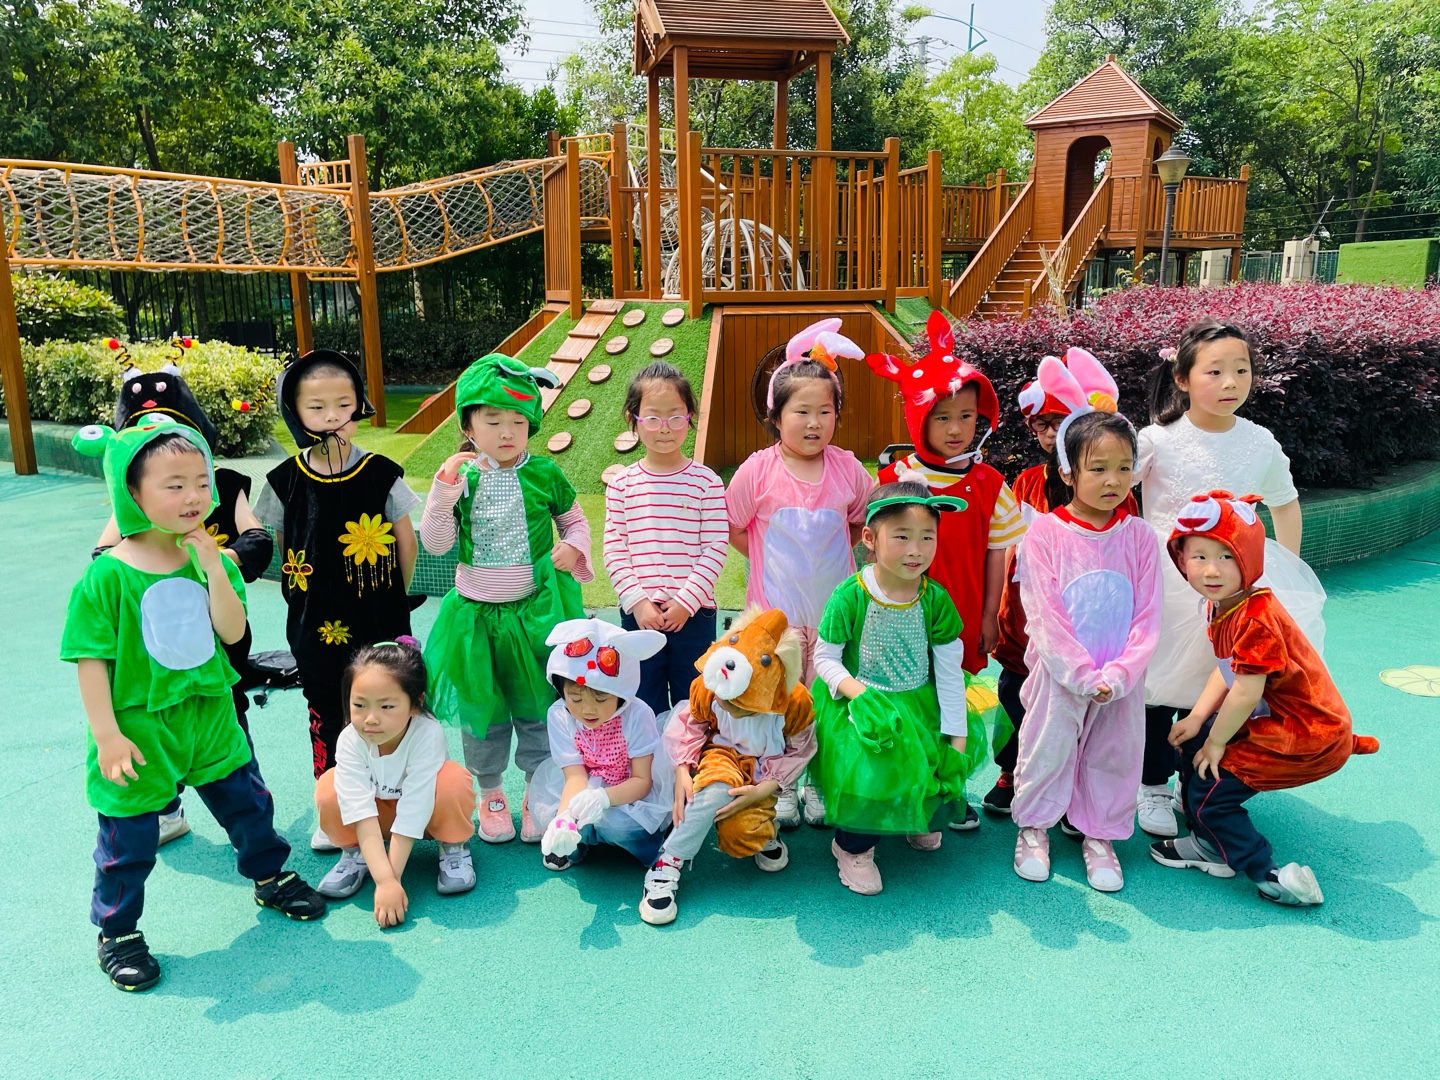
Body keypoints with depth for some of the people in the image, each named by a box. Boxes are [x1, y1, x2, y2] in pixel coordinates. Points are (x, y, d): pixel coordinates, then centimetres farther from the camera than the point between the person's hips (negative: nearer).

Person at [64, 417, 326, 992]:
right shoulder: (106, 576, -16)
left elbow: (233, 631, -11)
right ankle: (117, 933, 31)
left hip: (209, 717, 4)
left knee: (248, 803, 18)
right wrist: (106, 734, -14)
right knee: (128, 838, 9)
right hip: (139, 729, -4)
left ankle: (271, 878, 43)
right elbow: (91, 659, -13)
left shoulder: (211, 560, -2)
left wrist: (213, 567, -22)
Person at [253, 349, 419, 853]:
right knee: (326, 718, 14)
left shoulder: (382, 474, -8)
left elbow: (406, 543, 2)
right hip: (316, 627, 2)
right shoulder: (286, 481, -4)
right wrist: (306, 594, 8)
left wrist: (391, 600, 6)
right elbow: (282, 545, 9)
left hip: (380, 623, -1)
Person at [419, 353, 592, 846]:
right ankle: (490, 794, 33)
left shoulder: (544, 474, -4)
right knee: (481, 709, 12)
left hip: (535, 610, 0)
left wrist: (573, 548, -11)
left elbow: (575, 519, 10)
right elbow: (436, 544, -11)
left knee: (537, 707, 10)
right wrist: (443, 489, -22)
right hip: (476, 613, 0)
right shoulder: (460, 477, -5)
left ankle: (537, 794, 29)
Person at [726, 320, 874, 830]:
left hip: (833, 608, 2)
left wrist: (828, 555, 5)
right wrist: (772, 560, 0)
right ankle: (781, 786, 26)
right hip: (776, 609, -2)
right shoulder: (758, 470, -10)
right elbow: (733, 527, 1)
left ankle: (819, 784, 31)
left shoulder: (847, 469, -4)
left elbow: (863, 521, 13)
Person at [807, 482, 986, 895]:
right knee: (871, 768, -22)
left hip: (921, 706, 4)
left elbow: (949, 673, -3)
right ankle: (852, 846, 10)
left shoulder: (936, 600, -8)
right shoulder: (849, 597, -16)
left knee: (946, 765, -7)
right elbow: (825, 658, -5)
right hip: (862, 705, -3)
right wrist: (856, 691, -24)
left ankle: (920, 818, 31)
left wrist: (957, 740, -3)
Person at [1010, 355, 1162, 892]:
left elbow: (1148, 617, -3)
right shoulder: (1044, 534, -11)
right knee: (1047, 748, 9)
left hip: (1121, 680, 3)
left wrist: (1118, 675, -14)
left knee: (1114, 755, 13)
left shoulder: (1139, 537, -2)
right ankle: (1034, 826, 31)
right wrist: (1082, 675, -17)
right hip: (1058, 674, -3)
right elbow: (1044, 616, -13)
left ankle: (1100, 834, 33)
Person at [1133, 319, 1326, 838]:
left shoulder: (1261, 444, 0)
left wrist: (1290, 570, 15)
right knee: (1160, 684, 5)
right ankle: (1153, 787, 23)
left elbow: (1285, 503, 15)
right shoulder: (1158, 439, -11)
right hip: (1164, 584, -2)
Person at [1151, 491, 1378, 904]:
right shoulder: (1220, 606, 1)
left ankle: (1271, 877, 4)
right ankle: (1211, 844, 27)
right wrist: (1197, 719, 2)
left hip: (1308, 739, -10)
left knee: (1209, 790, -8)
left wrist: (1216, 743, -12)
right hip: (1271, 720, 10)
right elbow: (1227, 669, 10)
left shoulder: (1256, 618, -28)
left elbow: (1245, 694, -25)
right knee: (1191, 742, 18)